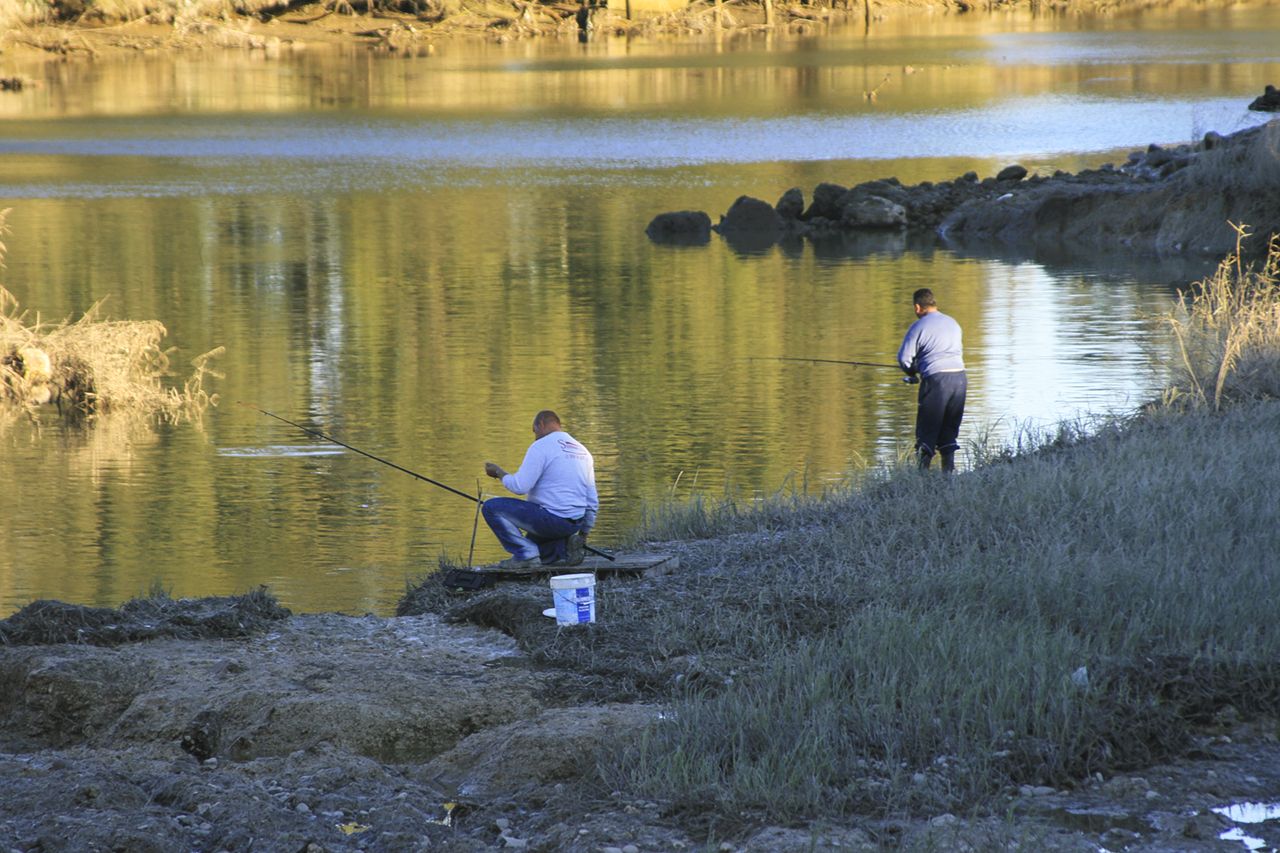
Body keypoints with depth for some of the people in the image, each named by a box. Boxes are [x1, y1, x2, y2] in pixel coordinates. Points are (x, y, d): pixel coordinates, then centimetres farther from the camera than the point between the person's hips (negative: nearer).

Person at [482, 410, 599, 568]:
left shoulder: (541, 447, -9)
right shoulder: (583, 451, 15)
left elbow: (520, 486, -17)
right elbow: (592, 501, 17)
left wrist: (499, 473, 2)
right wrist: (583, 534, 25)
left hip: (551, 518, -8)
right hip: (575, 523, 8)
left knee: (491, 507, -4)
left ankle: (526, 554, -13)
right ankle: (564, 548, 4)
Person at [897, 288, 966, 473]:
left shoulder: (919, 327, -3)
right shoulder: (953, 324, 17)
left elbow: (904, 358, -3)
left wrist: (912, 371, 18)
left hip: (935, 378, -5)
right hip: (959, 376, 5)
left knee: (927, 428, 0)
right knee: (950, 427, 14)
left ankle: (923, 469, -8)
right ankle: (949, 468, 7)